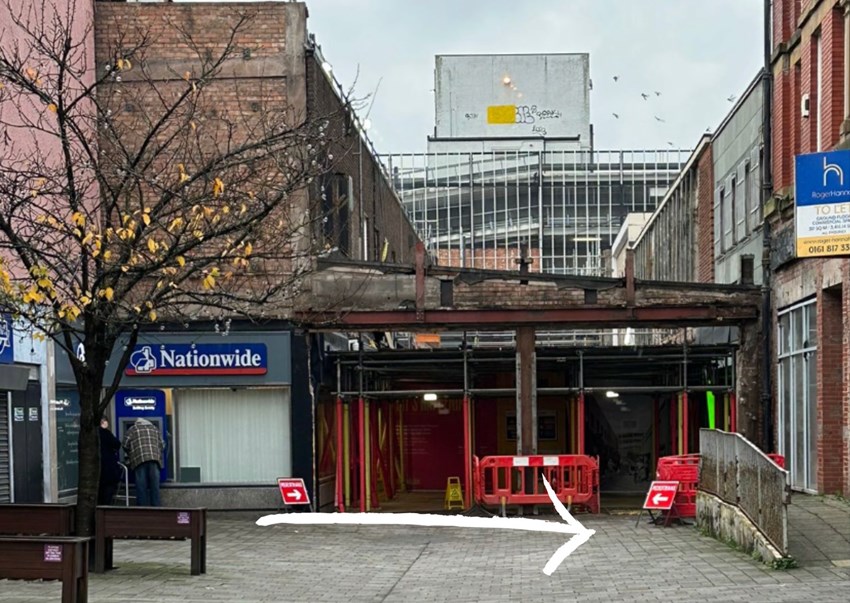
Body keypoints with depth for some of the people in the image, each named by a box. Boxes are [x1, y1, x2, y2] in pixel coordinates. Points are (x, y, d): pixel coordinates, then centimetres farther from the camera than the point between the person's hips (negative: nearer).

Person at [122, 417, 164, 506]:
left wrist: (130, 456, 23)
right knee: (155, 485, 3)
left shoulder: (132, 429, 15)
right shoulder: (154, 428, 23)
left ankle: (143, 508, -7)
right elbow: (162, 444, 17)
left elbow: (125, 446, 7)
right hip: (155, 459, 2)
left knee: (141, 486, -3)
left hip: (139, 459, -2)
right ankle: (155, 506, -1)